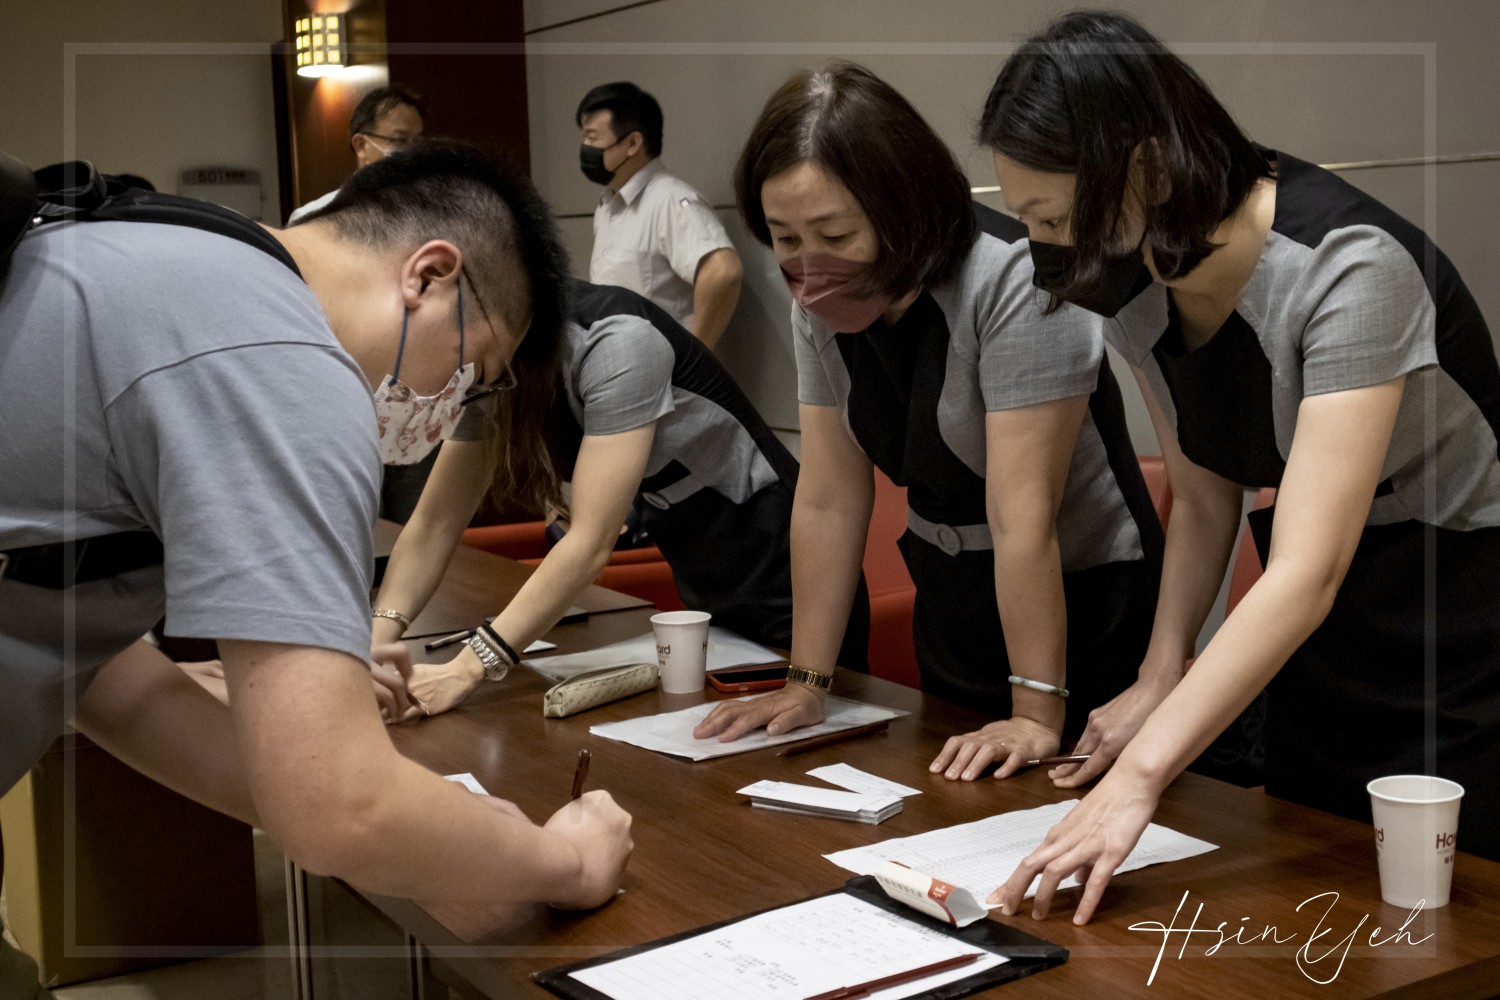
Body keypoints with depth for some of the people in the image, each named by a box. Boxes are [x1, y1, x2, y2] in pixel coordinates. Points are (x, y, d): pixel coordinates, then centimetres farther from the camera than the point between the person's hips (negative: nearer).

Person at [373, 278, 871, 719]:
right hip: (703, 594, 8)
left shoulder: (615, 339, -29)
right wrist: (378, 639, -22)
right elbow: (435, 523, -5)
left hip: (783, 590, -8)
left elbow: (591, 540, -34)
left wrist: (469, 667, -39)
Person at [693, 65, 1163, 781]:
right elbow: (828, 500, -3)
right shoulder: (818, 305, -4)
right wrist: (808, 683, -4)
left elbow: (1021, 514, -28)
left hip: (1079, 599, -6)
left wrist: (1038, 714, -26)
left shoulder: (1012, 281, -26)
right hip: (947, 600, 6)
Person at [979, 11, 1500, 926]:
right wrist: (1160, 678, -9)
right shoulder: (1131, 282, -7)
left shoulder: (1348, 266, -29)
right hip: (1318, 641, 6)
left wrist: (1142, 774, -41)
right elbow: (1204, 501, 3)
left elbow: (1306, 572, -36)